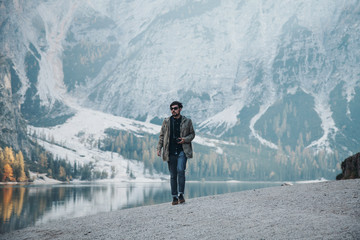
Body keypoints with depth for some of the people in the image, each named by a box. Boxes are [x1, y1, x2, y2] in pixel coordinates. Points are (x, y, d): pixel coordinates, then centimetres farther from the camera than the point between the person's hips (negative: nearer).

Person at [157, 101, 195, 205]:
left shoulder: (187, 121, 6)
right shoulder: (166, 121, 9)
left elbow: (192, 134, 12)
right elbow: (162, 135, 12)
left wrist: (185, 139, -8)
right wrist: (159, 148, 2)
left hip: (182, 151, -2)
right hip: (170, 152, 2)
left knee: (180, 170, -19)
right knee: (173, 175, 4)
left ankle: (181, 194, -11)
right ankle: (174, 197, 11)